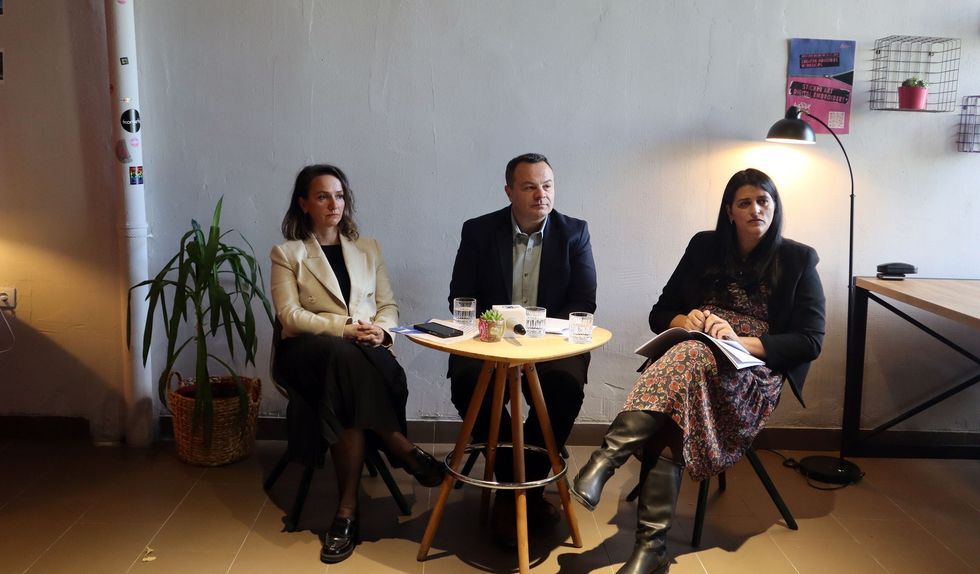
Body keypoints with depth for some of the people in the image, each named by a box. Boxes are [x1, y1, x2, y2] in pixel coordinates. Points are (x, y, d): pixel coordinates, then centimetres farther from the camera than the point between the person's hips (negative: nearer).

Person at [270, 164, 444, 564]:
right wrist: (345, 328, -17)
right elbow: (290, 317, -4)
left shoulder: (368, 249, 19)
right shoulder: (286, 253, 8)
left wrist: (379, 328, -9)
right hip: (308, 352, -2)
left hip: (364, 352, 2)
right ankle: (404, 451, -28)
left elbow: (389, 306, 15)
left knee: (350, 388, -35)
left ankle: (347, 511, -29)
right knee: (344, 357, -38)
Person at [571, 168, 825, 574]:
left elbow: (810, 342, 0)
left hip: (753, 374, -2)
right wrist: (686, 320, -9)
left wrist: (740, 340, -15)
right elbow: (660, 314, 16)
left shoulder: (798, 260, 10)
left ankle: (607, 458, -45)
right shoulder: (704, 247, 17)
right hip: (687, 353, 2)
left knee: (690, 357, -37)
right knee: (670, 417, -34)